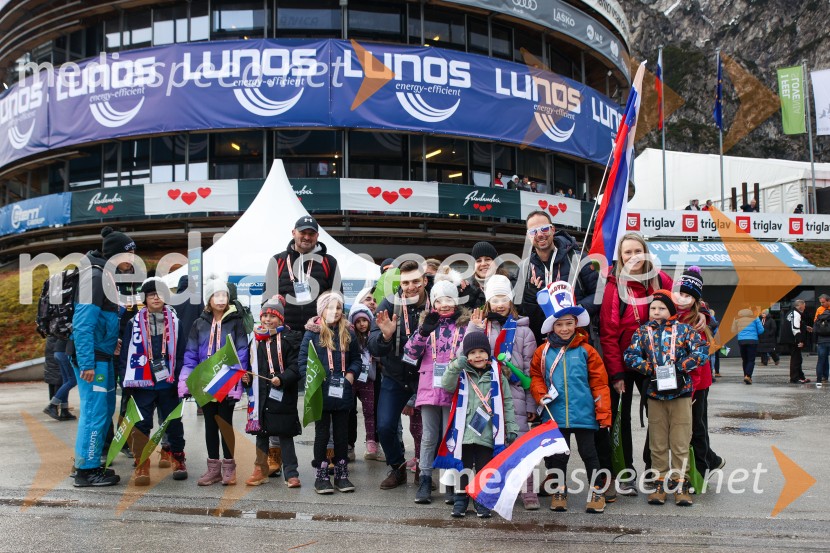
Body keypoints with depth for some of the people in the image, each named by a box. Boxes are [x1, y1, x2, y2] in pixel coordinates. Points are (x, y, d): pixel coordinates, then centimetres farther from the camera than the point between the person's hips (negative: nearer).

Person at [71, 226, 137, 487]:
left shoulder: (108, 276, 12)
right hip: (92, 357, -10)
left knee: (106, 408, 16)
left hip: (103, 355, 10)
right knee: (94, 411, -4)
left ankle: (91, 459, 27)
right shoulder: (95, 277, -18)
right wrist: (86, 364, -23)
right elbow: (83, 324, -22)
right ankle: (86, 470, 6)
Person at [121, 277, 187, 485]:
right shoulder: (135, 322, 3)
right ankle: (142, 466, 5)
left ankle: (178, 459, 25)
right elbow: (127, 352, 3)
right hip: (142, 382, -1)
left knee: (173, 422, 9)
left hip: (168, 382, 1)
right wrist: (126, 381, -3)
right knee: (142, 423, -2)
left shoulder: (175, 320, 6)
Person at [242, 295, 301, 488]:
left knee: (285, 435, 1)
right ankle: (261, 471, 27)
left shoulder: (286, 339, -5)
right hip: (259, 395, 5)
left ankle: (291, 474, 7)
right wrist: (245, 377, 2)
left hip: (281, 396, -5)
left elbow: (295, 367, -9)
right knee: (261, 433, 15)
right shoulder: (255, 339, 9)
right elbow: (249, 364, 19)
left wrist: (282, 379, -22)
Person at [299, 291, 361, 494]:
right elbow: (303, 361, -6)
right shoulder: (312, 333, -4)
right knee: (322, 433, 8)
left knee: (342, 433, 12)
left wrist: (352, 373, -5)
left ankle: (342, 474, 23)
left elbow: (356, 358, 12)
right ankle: (321, 475, 17)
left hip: (342, 393, 3)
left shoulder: (348, 333, 6)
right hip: (321, 393, -3)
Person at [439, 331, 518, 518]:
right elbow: (446, 385, -14)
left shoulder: (497, 376, 6)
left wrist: (511, 428, 3)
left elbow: (507, 403, 7)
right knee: (463, 468, 9)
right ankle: (460, 500, 21)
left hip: (487, 435, 0)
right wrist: (455, 366, -29)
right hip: (464, 433, 0)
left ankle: (483, 501, 20)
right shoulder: (461, 375, 5)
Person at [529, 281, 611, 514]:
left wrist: (604, 414, -4)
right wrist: (541, 394, -8)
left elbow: (599, 383, -2)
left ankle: (597, 492, 21)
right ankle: (559, 492, 26)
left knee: (588, 452, 8)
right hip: (555, 415, 2)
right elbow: (535, 376, 11)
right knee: (557, 455, 12)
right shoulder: (543, 352, 0)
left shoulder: (586, 351, -4)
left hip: (583, 414, -2)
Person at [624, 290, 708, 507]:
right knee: (657, 443, 8)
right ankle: (659, 483, 17)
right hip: (654, 393, 2)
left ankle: (680, 484, 12)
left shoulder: (684, 329, 0)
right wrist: (649, 369, -14)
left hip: (681, 392, -2)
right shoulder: (642, 332, 5)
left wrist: (680, 367, -15)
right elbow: (630, 355, 0)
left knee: (681, 442, 2)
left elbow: (701, 351, -7)